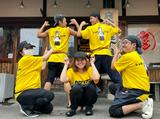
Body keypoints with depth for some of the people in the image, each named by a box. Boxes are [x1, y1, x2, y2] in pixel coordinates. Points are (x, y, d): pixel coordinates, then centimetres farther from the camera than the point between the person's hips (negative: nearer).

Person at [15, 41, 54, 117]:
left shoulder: (31, 62, 16)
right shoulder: (25, 59, -13)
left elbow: (42, 67, 4)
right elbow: (44, 58, -10)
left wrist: (45, 54, 16)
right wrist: (51, 50, 8)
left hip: (29, 91, 9)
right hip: (23, 93, -9)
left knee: (48, 108, 5)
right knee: (49, 95, -26)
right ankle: (26, 108, -7)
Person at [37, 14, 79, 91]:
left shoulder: (50, 31, 13)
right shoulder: (67, 30, 4)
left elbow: (38, 35, 23)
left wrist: (43, 25, 31)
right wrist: (75, 23, 18)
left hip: (52, 58, 3)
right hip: (62, 58, -3)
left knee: (49, 79, 1)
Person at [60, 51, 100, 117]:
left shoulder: (90, 69, -8)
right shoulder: (71, 71, -8)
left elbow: (96, 78, -31)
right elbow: (63, 80, -27)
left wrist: (92, 63, -21)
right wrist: (66, 65, -19)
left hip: (89, 98, 1)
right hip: (77, 99, -1)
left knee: (91, 84, -29)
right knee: (76, 87, -33)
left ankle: (89, 107, -7)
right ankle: (73, 109, -7)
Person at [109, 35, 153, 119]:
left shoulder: (128, 56, -17)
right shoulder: (136, 55, 13)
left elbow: (113, 67, -2)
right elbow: (119, 66, 15)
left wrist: (116, 53, 10)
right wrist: (118, 54, 14)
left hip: (137, 91, -10)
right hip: (141, 88, 10)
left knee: (113, 111, -12)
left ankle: (142, 104, -12)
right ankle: (135, 103, 14)